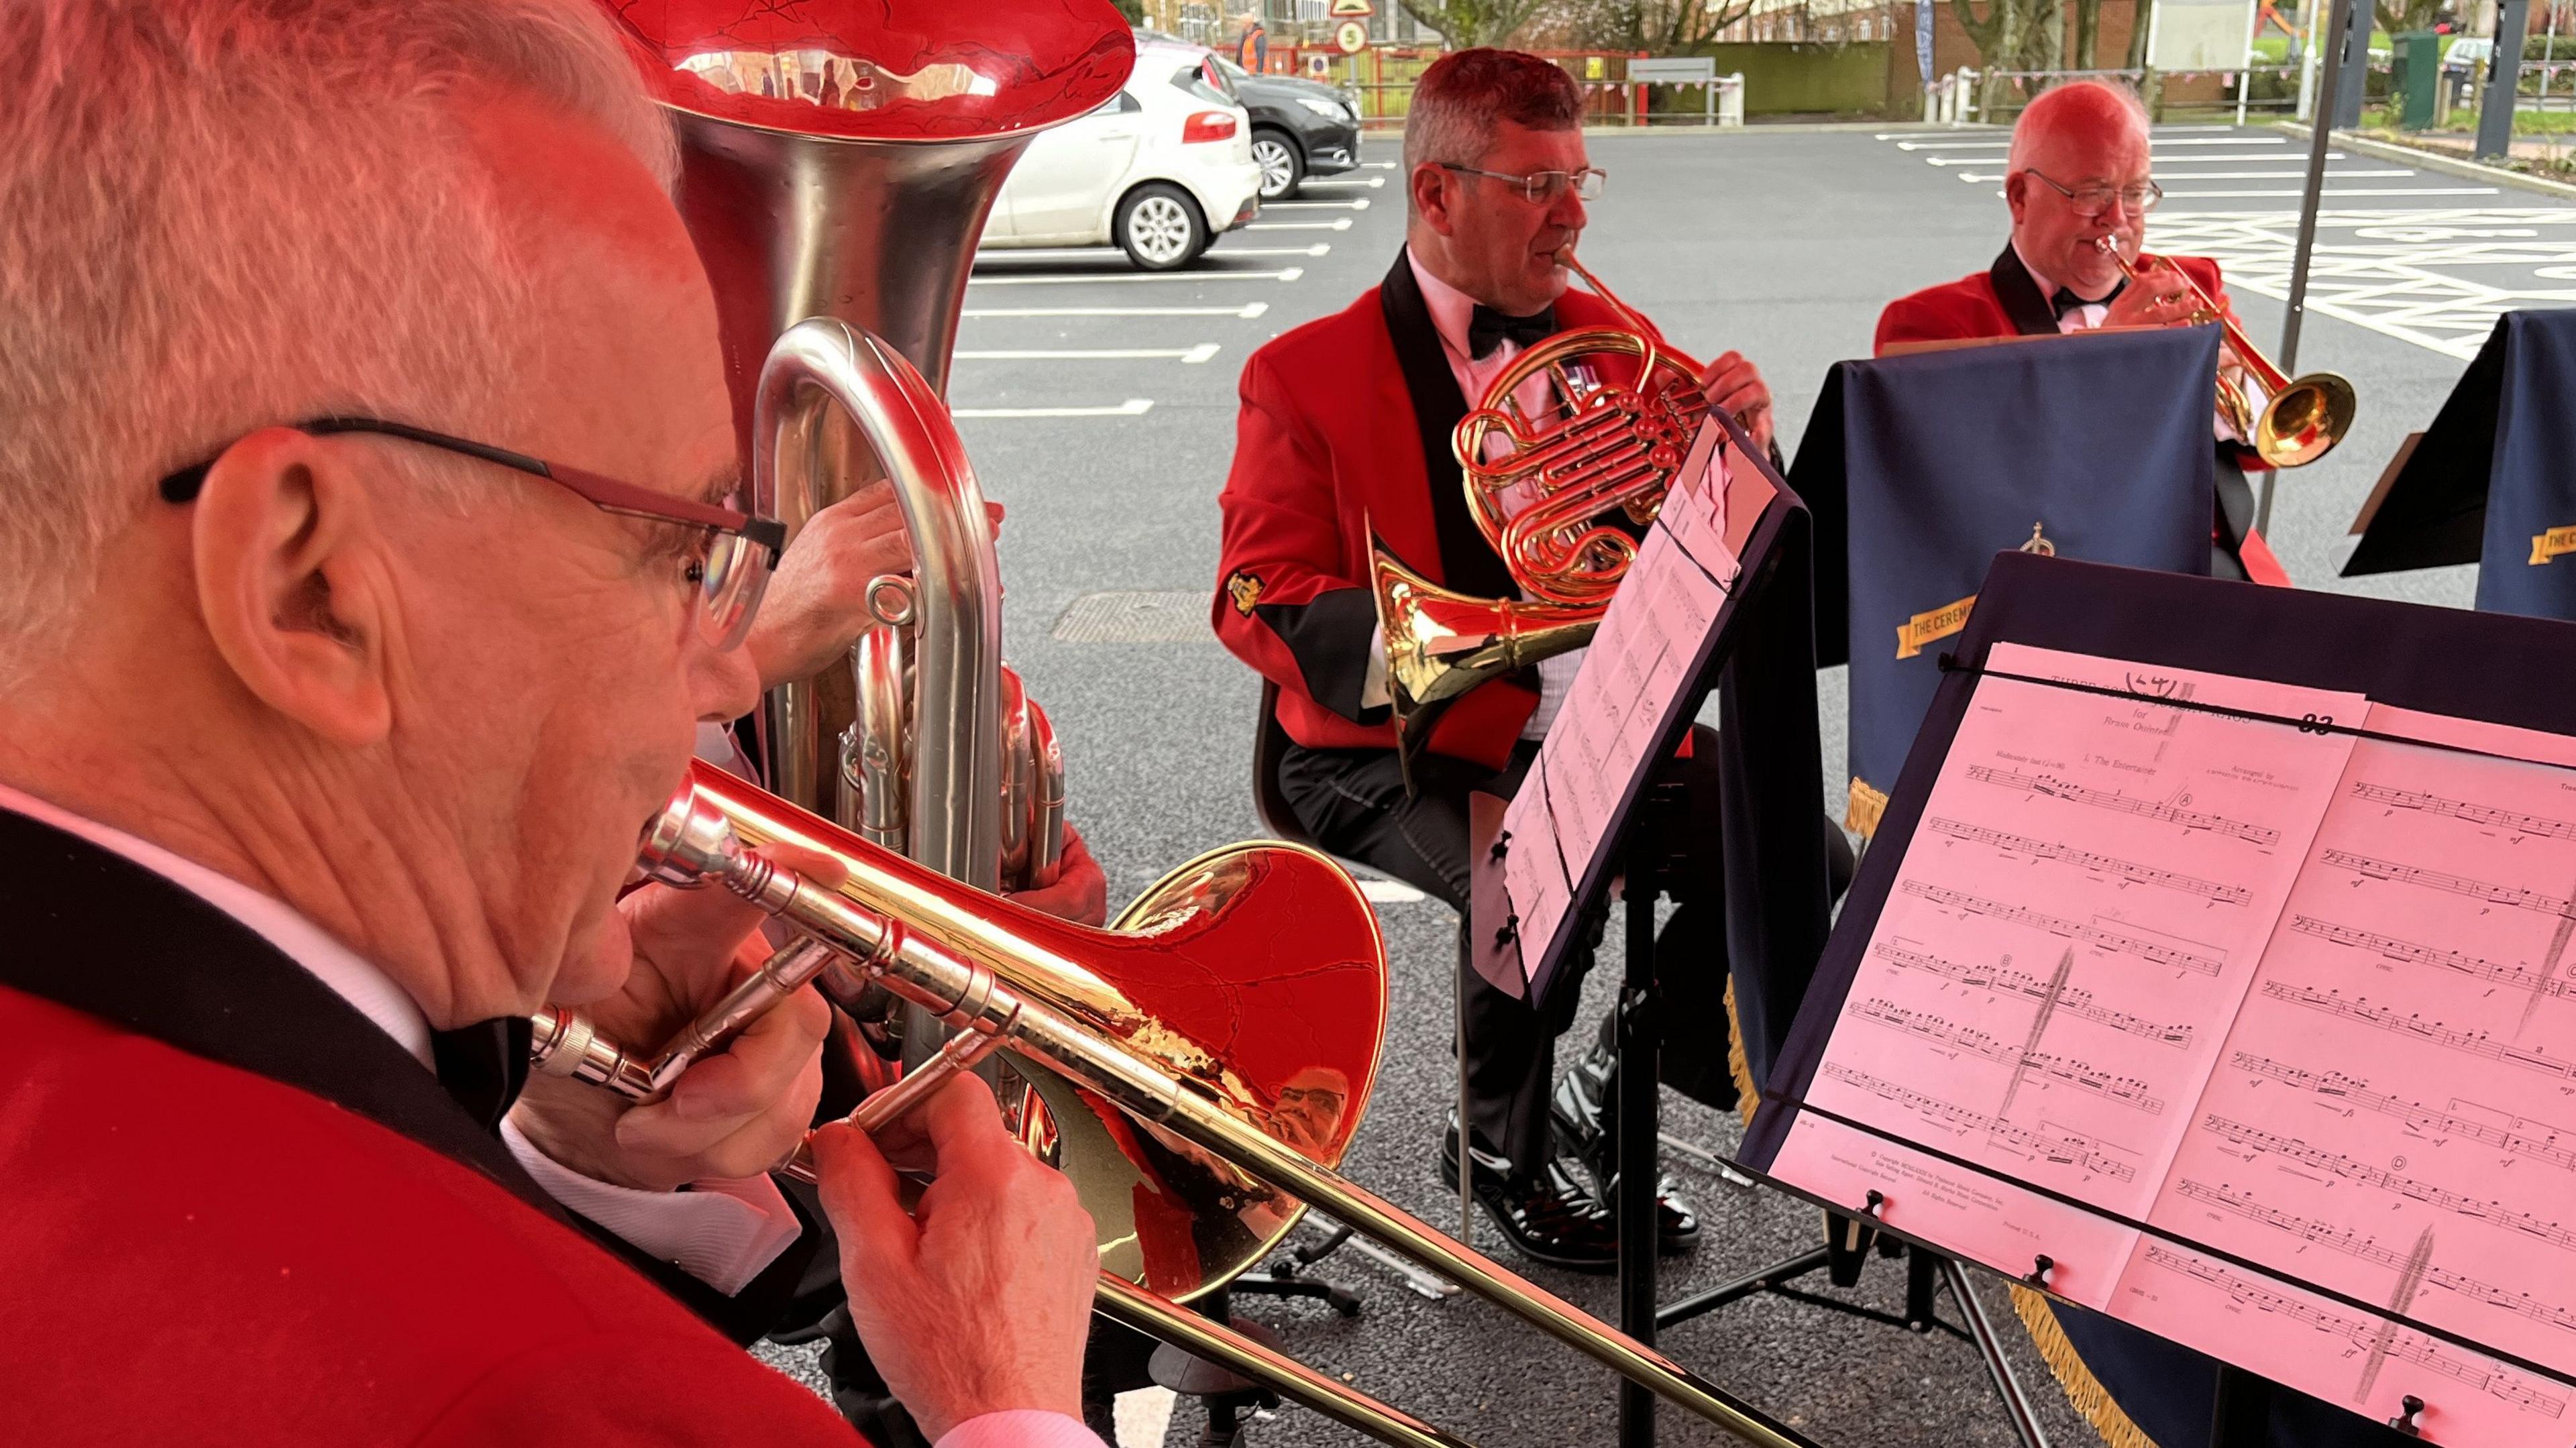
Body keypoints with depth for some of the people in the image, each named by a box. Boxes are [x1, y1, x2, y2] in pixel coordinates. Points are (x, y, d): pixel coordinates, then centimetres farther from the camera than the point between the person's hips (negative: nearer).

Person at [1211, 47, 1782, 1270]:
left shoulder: (1609, 343, 11)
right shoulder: (1307, 376, -2)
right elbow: (1260, 604, -11)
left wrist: (1740, 445, -12)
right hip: (1395, 746, -4)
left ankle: (1620, 1083, 9)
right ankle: (1502, 1155, -1)